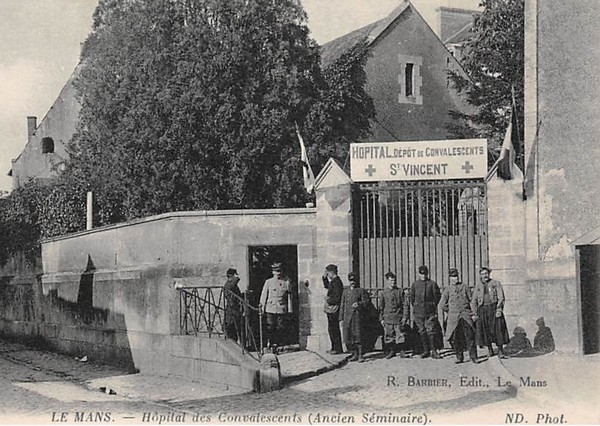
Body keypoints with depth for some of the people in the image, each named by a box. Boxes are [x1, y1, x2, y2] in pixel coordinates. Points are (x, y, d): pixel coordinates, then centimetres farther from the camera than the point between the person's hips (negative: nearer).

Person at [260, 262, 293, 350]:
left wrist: (289, 309, 6)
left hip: (282, 309, 1)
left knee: (280, 328, 1)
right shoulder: (268, 282, 5)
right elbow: (264, 295, 7)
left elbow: (289, 296, 9)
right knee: (270, 327, -4)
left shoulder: (286, 281, 6)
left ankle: (276, 345, 9)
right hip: (271, 309, -1)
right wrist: (262, 307, 3)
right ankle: (269, 342, 14)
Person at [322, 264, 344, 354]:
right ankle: (334, 348, 23)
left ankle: (338, 349, 0)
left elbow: (337, 298, -22)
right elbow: (326, 286, 34)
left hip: (333, 309, -10)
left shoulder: (337, 282, -18)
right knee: (331, 329, 15)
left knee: (333, 329, -5)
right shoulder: (332, 281, 12)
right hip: (330, 309, 10)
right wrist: (324, 277, 19)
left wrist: (328, 301, -11)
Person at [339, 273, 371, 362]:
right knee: (348, 336, 3)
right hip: (347, 316, 4)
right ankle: (354, 355, 13)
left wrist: (359, 304, -18)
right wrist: (341, 318, 12)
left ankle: (360, 355, -5)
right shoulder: (345, 292, 17)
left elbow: (367, 301, -1)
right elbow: (342, 305, 17)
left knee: (358, 335, -9)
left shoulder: (361, 291, 5)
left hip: (357, 315, -4)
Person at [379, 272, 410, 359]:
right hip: (388, 318, 1)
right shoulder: (383, 293, 5)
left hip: (398, 317, -1)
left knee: (400, 335, -2)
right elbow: (381, 307, 9)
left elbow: (405, 304, 3)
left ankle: (402, 351, 6)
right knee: (389, 335, 3)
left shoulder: (400, 291, 3)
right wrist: (381, 319, 5)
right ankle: (391, 351, 14)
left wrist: (405, 316, -3)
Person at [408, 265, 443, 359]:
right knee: (422, 332, 6)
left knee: (431, 331, -7)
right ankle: (426, 350, 14)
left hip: (430, 312, -2)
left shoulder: (432, 283, 2)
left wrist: (433, 305, 1)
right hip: (418, 312, 2)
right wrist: (415, 306, 9)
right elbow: (412, 297, 15)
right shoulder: (415, 284, 8)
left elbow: (437, 296, 6)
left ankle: (434, 351, -3)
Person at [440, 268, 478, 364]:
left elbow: (471, 300, 11)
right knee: (455, 338, -1)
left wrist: (473, 313, 5)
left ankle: (473, 357, 0)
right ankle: (459, 357, 9)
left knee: (470, 337, -5)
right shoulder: (447, 289, 8)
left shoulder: (465, 287, 10)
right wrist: (451, 312, 10)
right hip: (454, 317, 0)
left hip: (466, 314, 0)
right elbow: (442, 304, 11)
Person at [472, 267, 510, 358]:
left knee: (498, 329, -6)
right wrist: (475, 313, 3)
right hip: (482, 310, 2)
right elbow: (473, 301, 13)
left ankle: (500, 351, 1)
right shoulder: (478, 286, 11)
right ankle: (489, 349, 18)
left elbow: (501, 298, -2)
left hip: (494, 309, -2)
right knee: (485, 331, 1)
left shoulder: (496, 284, 4)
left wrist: (499, 309, -14)